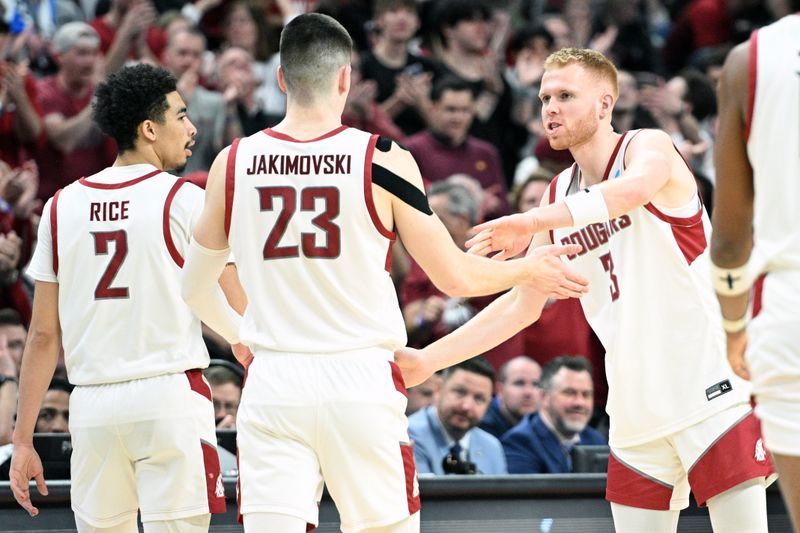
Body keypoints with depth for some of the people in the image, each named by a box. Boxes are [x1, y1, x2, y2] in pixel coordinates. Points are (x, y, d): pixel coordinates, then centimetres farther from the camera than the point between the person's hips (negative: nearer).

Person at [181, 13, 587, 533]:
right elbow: (457, 277, 0)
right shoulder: (383, 161, -4)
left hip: (273, 383, 1)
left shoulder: (233, 163, 2)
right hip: (361, 382, -1)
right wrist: (528, 271, 19)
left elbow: (193, 288, 15)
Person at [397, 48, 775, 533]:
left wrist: (533, 221, -41)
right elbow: (522, 304, 17)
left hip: (711, 389, -6)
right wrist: (427, 360, 10)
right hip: (637, 412, 6)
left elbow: (637, 188, -32)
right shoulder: (561, 195, 13)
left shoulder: (648, 147, -6)